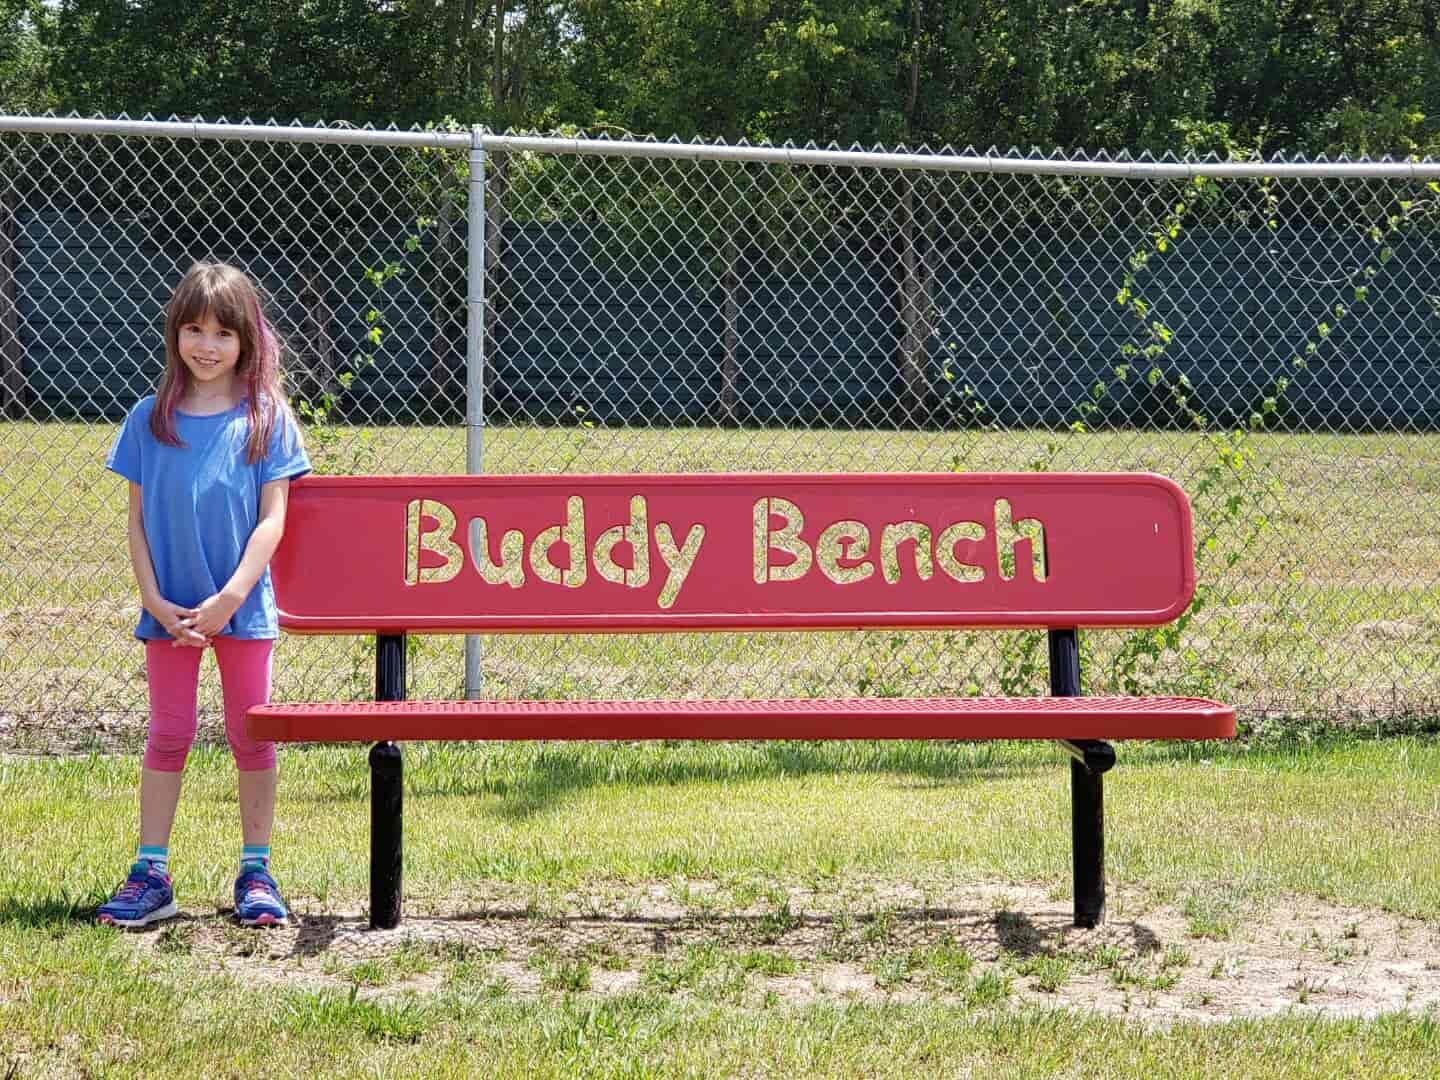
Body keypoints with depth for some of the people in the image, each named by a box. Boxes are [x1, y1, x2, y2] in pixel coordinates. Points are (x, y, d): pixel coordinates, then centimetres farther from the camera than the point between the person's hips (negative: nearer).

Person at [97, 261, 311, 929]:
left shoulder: (267, 418, -3)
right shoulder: (150, 419, 2)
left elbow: (271, 520, -7)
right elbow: (136, 521, 2)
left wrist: (229, 598, -15)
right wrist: (156, 602, -8)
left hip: (243, 605, -1)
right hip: (170, 608, 1)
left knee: (251, 735, 6)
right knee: (168, 734, 7)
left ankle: (256, 874, 16)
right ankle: (150, 876, 11)